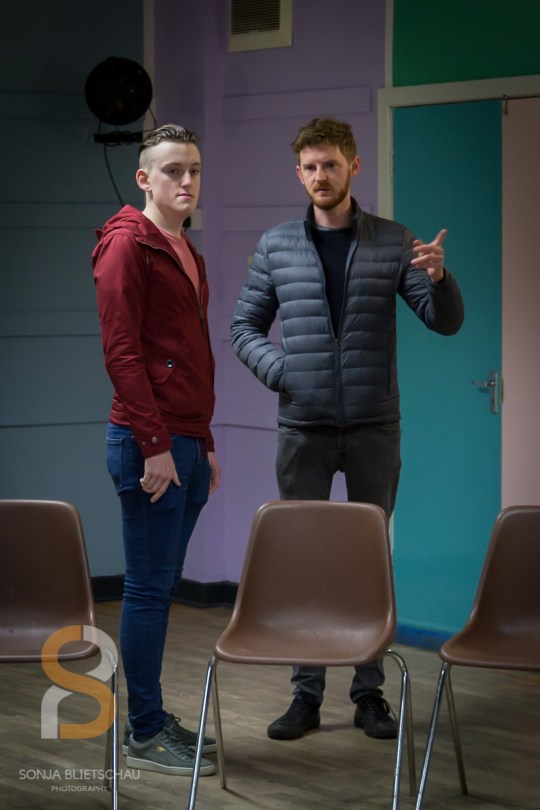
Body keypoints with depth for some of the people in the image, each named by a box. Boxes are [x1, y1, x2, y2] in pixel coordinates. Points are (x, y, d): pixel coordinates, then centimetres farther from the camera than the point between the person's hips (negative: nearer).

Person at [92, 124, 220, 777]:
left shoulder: (185, 252, 18)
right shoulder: (128, 245, -9)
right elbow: (121, 351, -16)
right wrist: (155, 445, -18)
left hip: (187, 444, 9)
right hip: (150, 446, -9)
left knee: (162, 586, 13)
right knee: (149, 588, -3)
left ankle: (154, 721, 20)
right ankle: (145, 735, 4)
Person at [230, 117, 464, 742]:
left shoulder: (393, 243, 1)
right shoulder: (276, 247, 4)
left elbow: (446, 321, -3)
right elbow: (244, 326, 10)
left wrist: (437, 278, -23)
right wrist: (277, 369, -8)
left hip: (373, 428, -1)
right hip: (303, 428, 1)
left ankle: (370, 692, 14)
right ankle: (306, 694, 12)